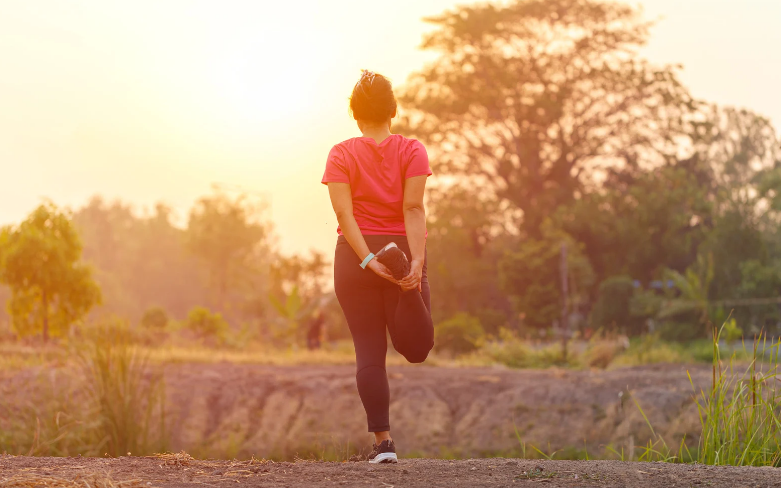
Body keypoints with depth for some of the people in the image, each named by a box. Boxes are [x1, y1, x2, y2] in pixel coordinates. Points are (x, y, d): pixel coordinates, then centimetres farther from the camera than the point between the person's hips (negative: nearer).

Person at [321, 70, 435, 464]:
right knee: (416, 348, 2)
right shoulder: (412, 151, 0)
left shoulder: (341, 155, 1)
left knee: (369, 352, 4)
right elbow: (414, 209, -11)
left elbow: (344, 213, -10)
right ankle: (407, 293, -27)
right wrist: (416, 262, -18)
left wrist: (367, 260, -16)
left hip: (355, 257, 1)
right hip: (402, 249, 0)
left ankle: (383, 442, -2)